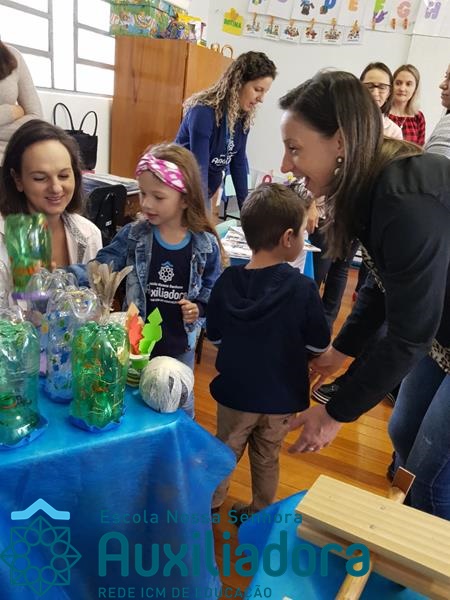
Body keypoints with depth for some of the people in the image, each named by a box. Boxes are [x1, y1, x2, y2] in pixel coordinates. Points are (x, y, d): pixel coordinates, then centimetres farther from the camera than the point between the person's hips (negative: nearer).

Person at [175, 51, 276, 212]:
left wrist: (245, 206, -2)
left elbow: (239, 162, 1)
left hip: (205, 192, 7)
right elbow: (199, 166, -28)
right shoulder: (204, 111, -24)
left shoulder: (243, 117, -3)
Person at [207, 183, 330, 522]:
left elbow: (214, 336, -2)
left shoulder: (227, 281, -14)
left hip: (235, 390, 1)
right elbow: (319, 345, -10)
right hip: (281, 395, -1)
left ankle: (210, 505, 41)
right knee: (267, 458, 22)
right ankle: (260, 514, 42)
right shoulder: (303, 288, -22)